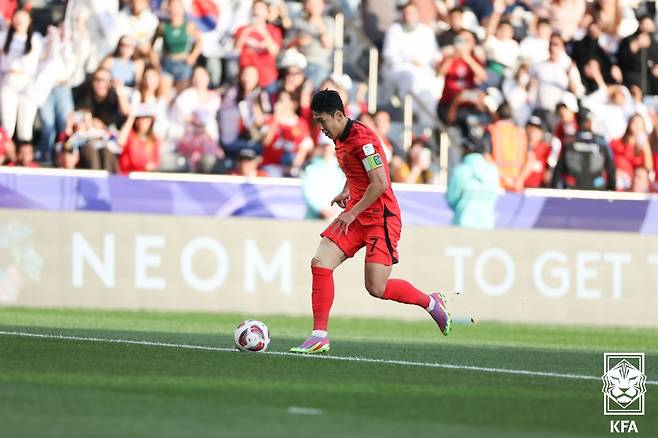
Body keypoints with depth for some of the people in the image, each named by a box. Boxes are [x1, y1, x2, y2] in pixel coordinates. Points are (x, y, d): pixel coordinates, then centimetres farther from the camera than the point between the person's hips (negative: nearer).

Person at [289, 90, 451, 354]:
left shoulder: (362, 139, -18)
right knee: (320, 263, -8)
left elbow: (380, 184, -23)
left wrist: (353, 212, -18)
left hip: (381, 218, -9)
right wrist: (346, 192, 13)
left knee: (377, 288, -10)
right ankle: (319, 336, -6)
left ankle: (431, 303, 16)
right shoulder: (340, 139, 11)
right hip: (356, 216, 9)